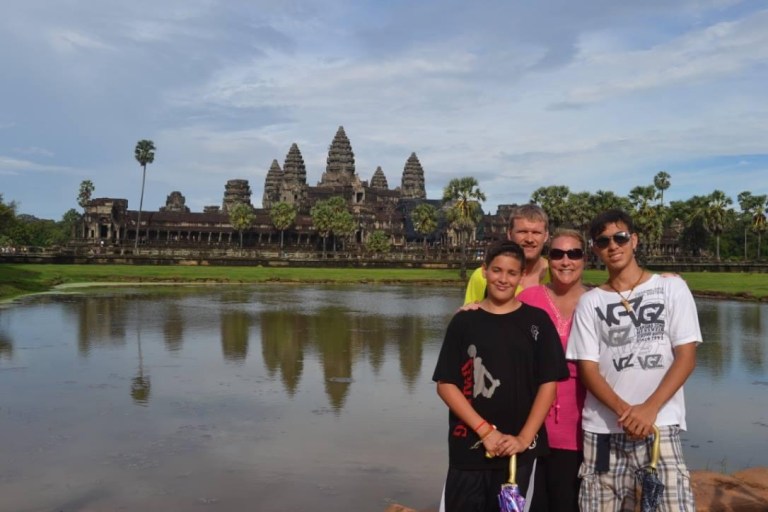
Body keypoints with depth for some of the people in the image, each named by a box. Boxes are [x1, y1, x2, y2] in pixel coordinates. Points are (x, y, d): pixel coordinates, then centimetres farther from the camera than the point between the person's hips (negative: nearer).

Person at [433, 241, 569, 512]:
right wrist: (485, 430, -11)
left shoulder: (537, 321, 1)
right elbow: (445, 384, -3)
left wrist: (524, 438, -9)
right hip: (468, 447, 0)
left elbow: (548, 383, -1)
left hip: (519, 449, 0)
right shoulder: (464, 321, 0)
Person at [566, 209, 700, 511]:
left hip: (660, 426, -1)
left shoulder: (671, 288, 6)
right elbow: (587, 369, 3)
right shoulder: (590, 302, 8)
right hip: (603, 430, 2)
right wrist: (623, 410, -15)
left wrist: (649, 409, -13)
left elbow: (686, 357, 0)